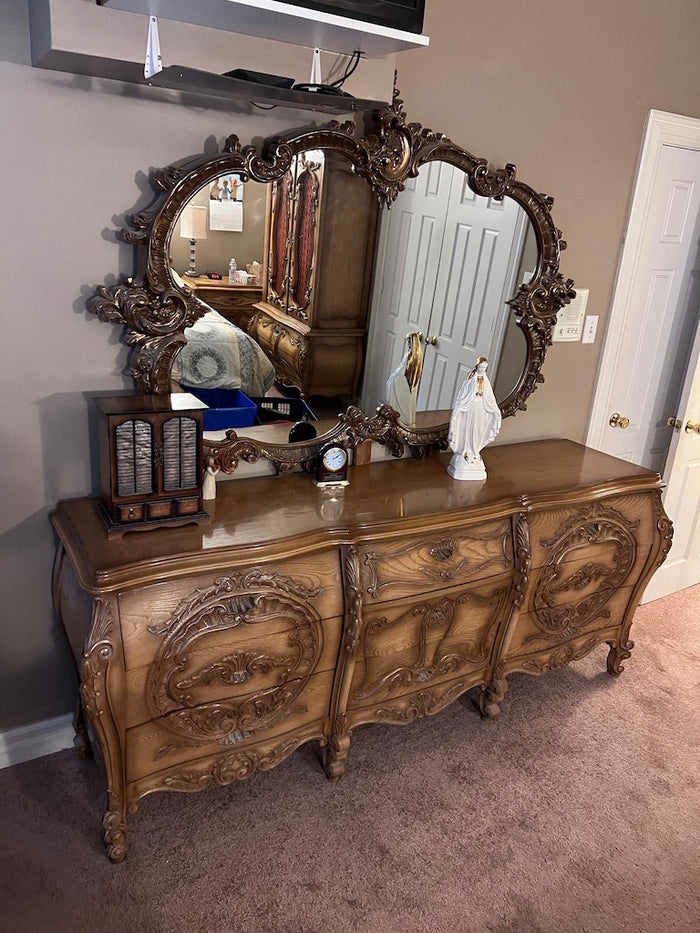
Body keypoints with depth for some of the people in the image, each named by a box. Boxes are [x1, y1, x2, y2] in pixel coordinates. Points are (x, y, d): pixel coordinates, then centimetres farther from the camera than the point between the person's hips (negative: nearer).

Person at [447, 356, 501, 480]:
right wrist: (457, 409, -16)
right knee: (467, 432, 2)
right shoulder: (470, 379, -7)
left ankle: (474, 454, 20)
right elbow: (462, 395, -9)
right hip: (469, 410, -4)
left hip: (481, 410, 4)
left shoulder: (485, 381, 5)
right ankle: (465, 456, 10)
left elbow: (490, 398, 9)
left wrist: (496, 410, 3)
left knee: (476, 433, 10)